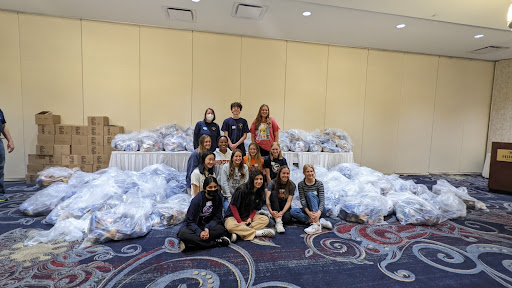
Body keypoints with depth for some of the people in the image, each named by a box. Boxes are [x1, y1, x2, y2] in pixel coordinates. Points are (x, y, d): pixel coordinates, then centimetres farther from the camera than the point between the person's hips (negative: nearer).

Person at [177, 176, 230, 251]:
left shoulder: (218, 198, -6)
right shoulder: (197, 200, -17)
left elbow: (217, 218, -3)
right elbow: (189, 221, -15)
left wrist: (207, 228, -21)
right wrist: (199, 232, -31)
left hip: (208, 226, 2)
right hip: (194, 226, -2)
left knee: (221, 229, -29)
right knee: (183, 234, -35)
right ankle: (215, 243, -30)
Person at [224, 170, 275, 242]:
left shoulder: (260, 192, -2)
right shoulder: (242, 190, -20)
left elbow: (255, 208, 5)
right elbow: (233, 206, -16)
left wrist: (250, 218, -15)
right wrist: (240, 222, -17)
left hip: (248, 217, 6)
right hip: (233, 216, -5)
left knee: (265, 219, -17)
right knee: (230, 226, -37)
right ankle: (257, 232, -29)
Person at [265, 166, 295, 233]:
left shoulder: (292, 185, -8)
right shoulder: (273, 183, -11)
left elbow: (289, 201, -15)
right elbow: (267, 197, -24)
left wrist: (282, 212, -33)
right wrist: (270, 211, -41)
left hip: (285, 207, 0)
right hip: (274, 207, 1)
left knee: (287, 218, -34)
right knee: (273, 193, -29)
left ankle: (278, 217, 0)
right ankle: (278, 221, -33)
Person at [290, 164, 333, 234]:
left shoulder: (319, 183, -6)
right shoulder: (301, 184, -2)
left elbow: (322, 200, -16)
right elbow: (302, 200, -11)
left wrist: (319, 212, -36)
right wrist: (308, 212, -30)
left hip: (319, 210, -2)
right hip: (308, 210, 2)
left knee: (310, 194, -29)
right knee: (292, 211, -27)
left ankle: (316, 224, -43)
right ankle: (319, 221, -34)